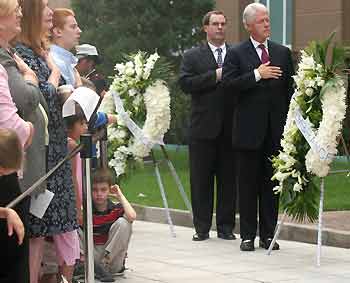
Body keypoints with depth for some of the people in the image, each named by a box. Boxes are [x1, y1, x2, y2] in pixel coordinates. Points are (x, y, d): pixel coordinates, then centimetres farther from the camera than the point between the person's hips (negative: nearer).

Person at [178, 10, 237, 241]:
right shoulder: (193, 57, 6)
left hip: (230, 127, 1)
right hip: (203, 127, -1)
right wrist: (215, 76, -13)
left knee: (228, 179, 4)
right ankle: (202, 227, 9)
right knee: (201, 180, 3)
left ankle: (226, 226, 11)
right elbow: (185, 83, -8)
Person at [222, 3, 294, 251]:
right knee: (248, 184, 3)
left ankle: (268, 234, 11)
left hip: (276, 129, 3)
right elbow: (229, 84, -10)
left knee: (271, 184, 5)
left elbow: (290, 88, 10)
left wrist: (290, 122, 4)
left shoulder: (283, 53, 11)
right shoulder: (236, 54, 2)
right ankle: (248, 235, 8)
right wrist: (256, 75, -18)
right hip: (249, 130, -2)